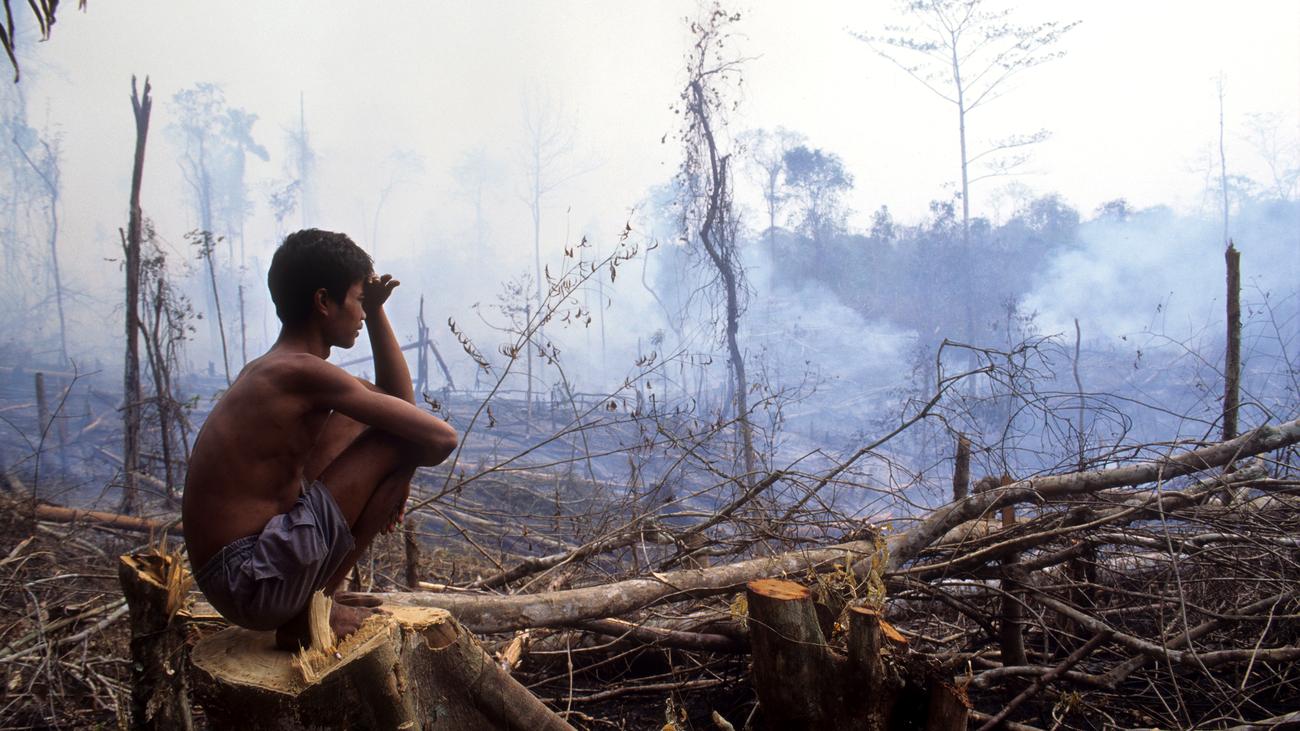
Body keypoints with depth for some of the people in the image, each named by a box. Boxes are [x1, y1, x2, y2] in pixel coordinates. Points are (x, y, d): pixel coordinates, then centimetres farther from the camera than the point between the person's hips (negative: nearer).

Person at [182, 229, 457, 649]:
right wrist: (399, 473, 1)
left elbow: (400, 401, 18)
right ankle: (311, 614, -2)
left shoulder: (267, 370, 12)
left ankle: (311, 598, 15)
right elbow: (442, 436, -20)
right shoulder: (303, 372, -18)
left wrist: (376, 312, 11)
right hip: (253, 585, -10)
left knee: (358, 422, 18)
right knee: (399, 440, -12)